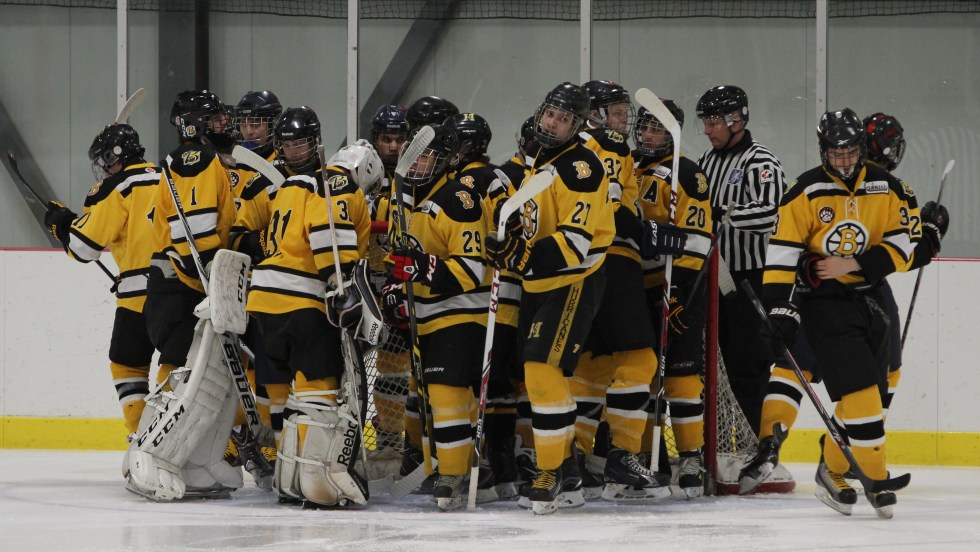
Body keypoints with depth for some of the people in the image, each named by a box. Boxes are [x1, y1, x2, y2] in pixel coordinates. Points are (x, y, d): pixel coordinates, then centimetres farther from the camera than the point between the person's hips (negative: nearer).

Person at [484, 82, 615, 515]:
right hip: (537, 286, 10)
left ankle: (551, 470, -13)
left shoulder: (580, 167, -17)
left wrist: (520, 255, -30)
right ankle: (563, 459, 28)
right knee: (537, 373, 14)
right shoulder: (536, 163, 13)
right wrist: (509, 247, 13)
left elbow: (576, 243, -25)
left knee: (544, 367, -19)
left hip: (573, 284, -10)